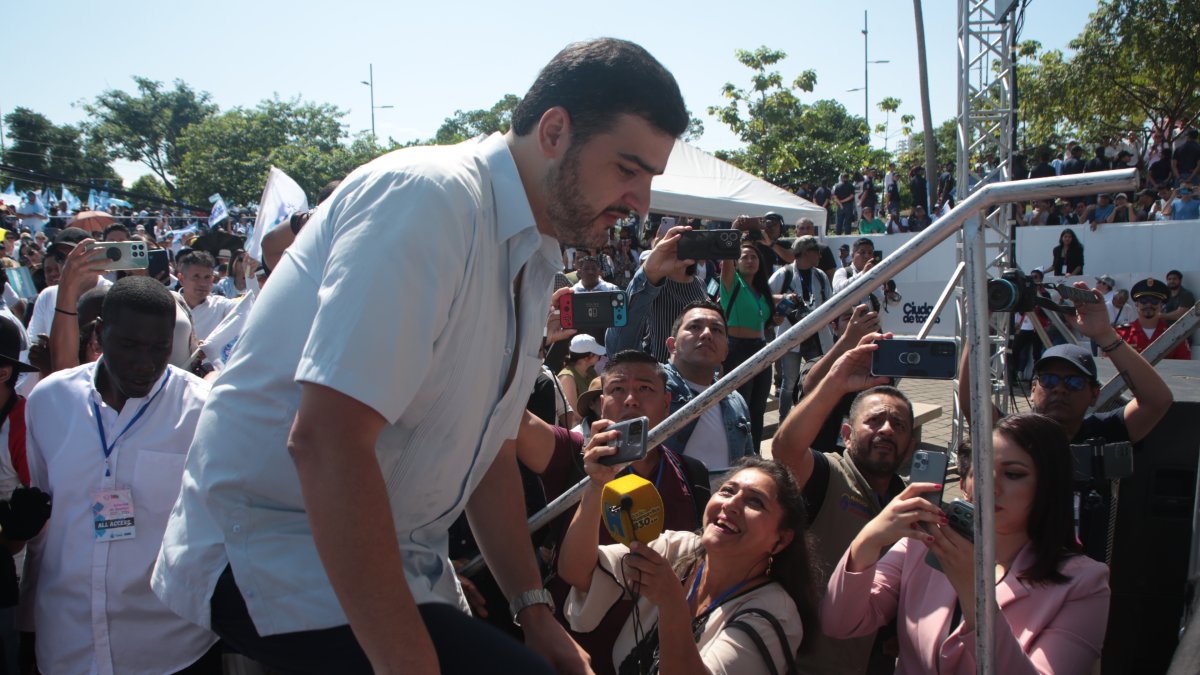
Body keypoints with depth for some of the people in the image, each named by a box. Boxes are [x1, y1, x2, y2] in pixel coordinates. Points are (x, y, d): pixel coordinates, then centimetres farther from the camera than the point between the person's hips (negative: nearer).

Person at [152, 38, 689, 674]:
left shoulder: (535, 263, 9)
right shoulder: (429, 196, -20)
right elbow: (325, 441, -28)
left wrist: (534, 609, 10)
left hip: (396, 554, 9)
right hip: (273, 545, -9)